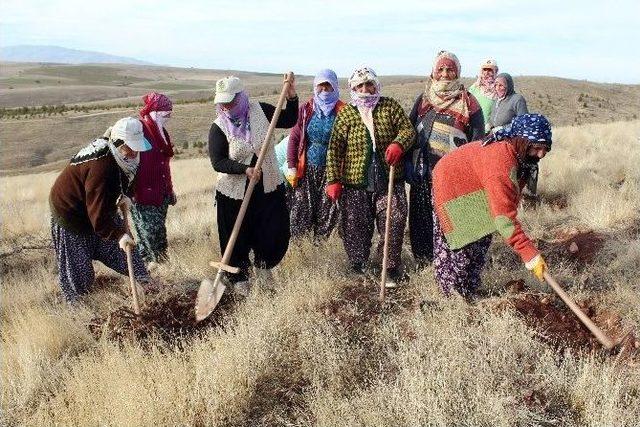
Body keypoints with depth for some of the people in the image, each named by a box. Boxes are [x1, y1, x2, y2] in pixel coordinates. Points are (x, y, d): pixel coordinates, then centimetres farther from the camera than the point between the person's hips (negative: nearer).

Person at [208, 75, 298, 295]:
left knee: (276, 234, 8)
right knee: (237, 239, 7)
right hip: (234, 193, -2)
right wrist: (245, 169, -26)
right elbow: (217, 162, -14)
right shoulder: (218, 128, -9)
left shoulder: (261, 111, -2)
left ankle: (263, 265, 37)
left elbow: (289, 121, 10)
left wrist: (291, 98, -6)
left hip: (269, 187, 2)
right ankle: (239, 279, 29)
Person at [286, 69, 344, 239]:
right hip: (307, 169, 2)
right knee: (301, 211, 1)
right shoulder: (306, 109, 5)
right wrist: (291, 166, -2)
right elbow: (294, 137, 5)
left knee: (327, 212, 3)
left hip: (331, 170, -1)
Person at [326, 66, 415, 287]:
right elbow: (334, 149, 0)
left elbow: (408, 129, 1)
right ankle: (357, 270, 27)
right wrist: (333, 180, -7)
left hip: (389, 182, 0)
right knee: (355, 229, 8)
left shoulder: (390, 107, 5)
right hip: (355, 185, 0)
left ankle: (391, 270, 15)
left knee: (393, 225, -1)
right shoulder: (345, 114, 3)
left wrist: (399, 144, -22)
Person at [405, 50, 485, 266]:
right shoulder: (423, 99, 14)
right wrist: (408, 163, 7)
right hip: (422, 172, 4)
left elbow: (478, 141, 0)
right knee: (420, 220, 9)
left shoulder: (468, 103, 2)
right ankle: (422, 263, 23)